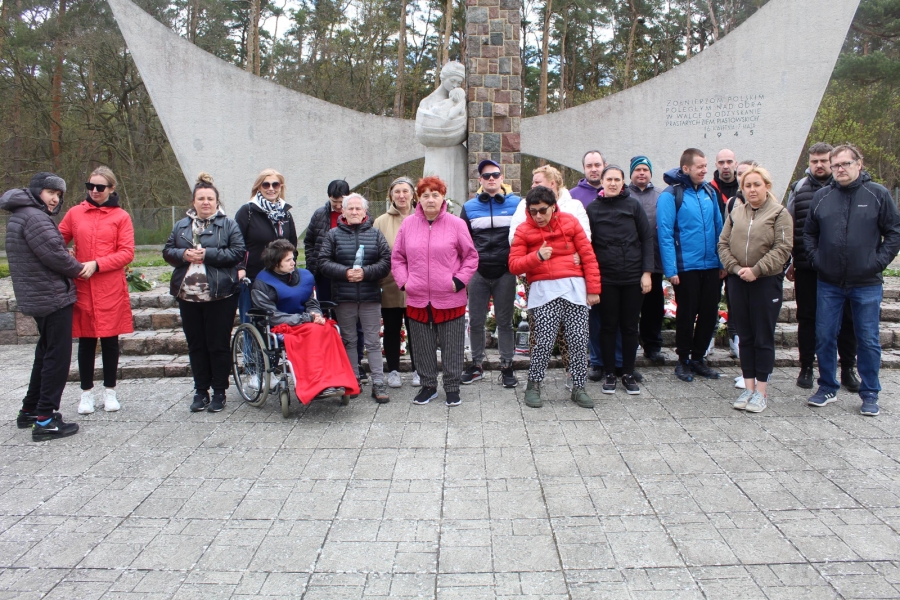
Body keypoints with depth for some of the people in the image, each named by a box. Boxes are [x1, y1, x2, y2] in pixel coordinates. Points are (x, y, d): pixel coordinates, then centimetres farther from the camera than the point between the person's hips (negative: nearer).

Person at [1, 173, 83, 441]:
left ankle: (30, 410, 29)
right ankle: (45, 419, -3)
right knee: (58, 356, -5)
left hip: (37, 297, 10)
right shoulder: (34, 217, -17)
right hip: (53, 296, -10)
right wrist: (78, 269, -5)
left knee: (45, 353, 20)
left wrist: (71, 266, 3)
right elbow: (54, 254, -20)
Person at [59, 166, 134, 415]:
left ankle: (109, 390, 22)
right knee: (86, 341, 8)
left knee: (110, 339, 8)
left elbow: (127, 253, -5)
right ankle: (86, 392, 21)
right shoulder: (75, 213, 6)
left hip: (111, 289, -1)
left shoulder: (121, 217, 0)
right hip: (82, 288, 2)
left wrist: (97, 264, -15)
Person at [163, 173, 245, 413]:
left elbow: (238, 253, -9)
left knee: (218, 345, 2)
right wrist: (183, 254, -10)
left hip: (220, 296, -4)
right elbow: (167, 252, 11)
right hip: (188, 295, 4)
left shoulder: (228, 225, 1)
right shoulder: (181, 226, 14)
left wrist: (208, 254, -16)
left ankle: (219, 392, 13)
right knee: (196, 345, 10)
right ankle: (201, 391, 20)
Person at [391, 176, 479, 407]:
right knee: (422, 347, 12)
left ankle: (452, 388, 21)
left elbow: (471, 256, 1)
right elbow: (397, 258, 11)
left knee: (452, 347, 7)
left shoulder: (456, 224, -4)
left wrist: (459, 280, -8)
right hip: (417, 299, 3)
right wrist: (403, 281, -1)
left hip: (450, 299, -2)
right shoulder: (408, 224, 4)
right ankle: (428, 386, 28)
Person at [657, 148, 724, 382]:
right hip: (686, 267, -5)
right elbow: (665, 234, -12)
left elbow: (718, 228, 12)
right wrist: (671, 269, -16)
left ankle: (698, 358, 27)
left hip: (711, 266, 5)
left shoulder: (709, 192, 9)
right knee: (686, 315, 6)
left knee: (709, 314, 11)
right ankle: (683, 361, 22)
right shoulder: (670, 195, -9)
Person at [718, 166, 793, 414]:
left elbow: (782, 249, -11)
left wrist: (756, 270, -17)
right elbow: (723, 244, 6)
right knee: (745, 337, 9)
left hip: (766, 282, -4)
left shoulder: (779, 213, -2)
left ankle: (761, 391, 10)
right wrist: (735, 268, -9)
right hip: (738, 282, 4)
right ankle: (748, 387, 18)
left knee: (764, 338, 2)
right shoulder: (736, 212, 10)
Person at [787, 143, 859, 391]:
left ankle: (848, 369, 20)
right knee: (807, 318, 9)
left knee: (846, 319, 7)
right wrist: (789, 262, 8)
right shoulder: (799, 189, 7)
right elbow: (787, 227, 10)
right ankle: (806, 368, 20)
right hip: (806, 267, 1)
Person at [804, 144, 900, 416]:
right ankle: (827, 388, 23)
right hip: (829, 284, 2)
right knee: (824, 338, 7)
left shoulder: (878, 194, -2)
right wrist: (815, 259, 2)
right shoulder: (821, 196, 4)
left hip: (867, 284, -2)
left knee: (868, 341, 6)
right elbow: (808, 233, 14)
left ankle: (870, 394, 19)